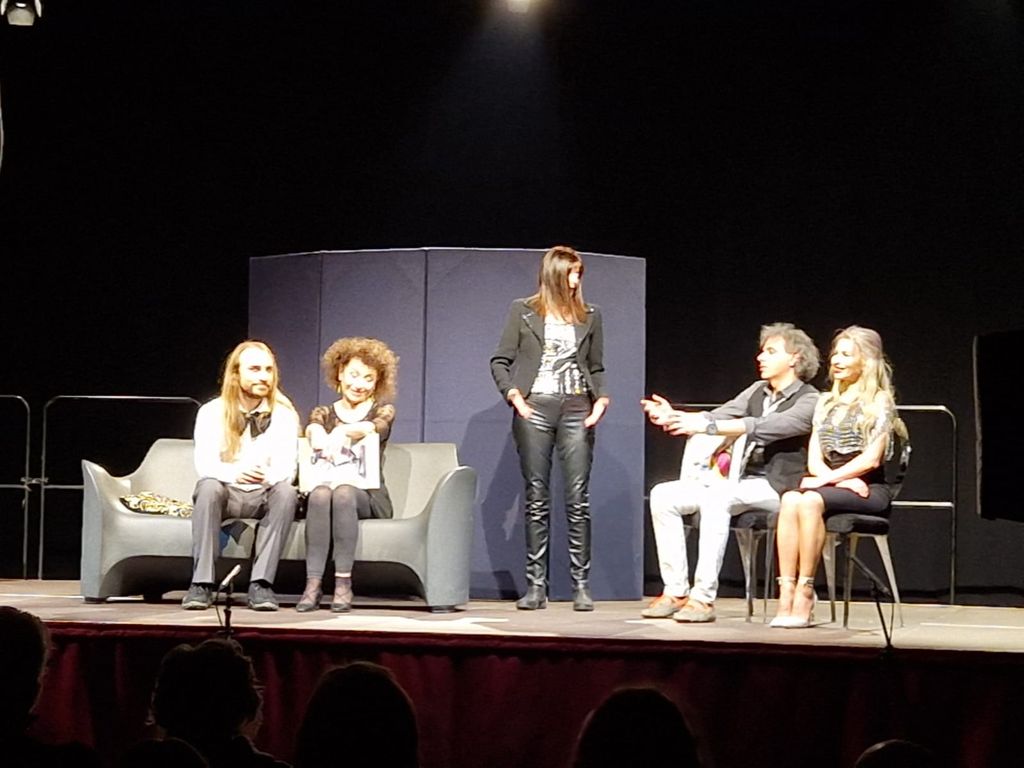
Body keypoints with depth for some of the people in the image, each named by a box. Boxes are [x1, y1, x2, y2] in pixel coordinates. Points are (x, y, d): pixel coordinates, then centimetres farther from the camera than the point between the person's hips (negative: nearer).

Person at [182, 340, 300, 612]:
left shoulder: (284, 414, 1)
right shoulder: (212, 412, -1)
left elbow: (286, 468, -11)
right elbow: (205, 464, -13)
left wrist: (266, 476, -36)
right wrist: (235, 473, -36)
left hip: (264, 495, 1)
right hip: (225, 494, 0)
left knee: (287, 492, -32)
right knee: (207, 486, -34)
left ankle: (261, 583, -34)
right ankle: (201, 584, -35)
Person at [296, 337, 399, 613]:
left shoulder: (384, 411, 14)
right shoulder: (323, 413, 18)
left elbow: (374, 427, -11)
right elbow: (313, 428, -7)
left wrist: (343, 431, -32)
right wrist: (319, 436, -33)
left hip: (368, 495, -1)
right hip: (324, 483, 1)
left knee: (344, 494, -35)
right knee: (320, 494, -34)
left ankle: (343, 583, -36)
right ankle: (313, 583, -40)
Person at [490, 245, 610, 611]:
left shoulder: (589, 316, 14)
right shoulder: (523, 311, 7)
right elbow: (500, 361, 7)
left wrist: (601, 399, 0)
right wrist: (512, 393, -9)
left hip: (576, 409, 1)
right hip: (535, 408, -1)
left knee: (578, 499, -5)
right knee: (536, 499, 0)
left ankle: (580, 585, -3)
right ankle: (536, 585, 3)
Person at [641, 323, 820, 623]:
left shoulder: (809, 401, -7)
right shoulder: (757, 391, 18)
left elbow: (764, 427, -22)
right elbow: (719, 417, 6)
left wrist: (706, 425, -32)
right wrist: (673, 416, -12)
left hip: (777, 487, -8)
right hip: (741, 482, 8)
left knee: (715, 497, -36)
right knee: (663, 495, -11)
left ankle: (704, 597, -36)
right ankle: (675, 591, -11)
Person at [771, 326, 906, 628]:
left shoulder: (879, 401, 2)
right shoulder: (826, 402, 20)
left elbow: (871, 458, -10)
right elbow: (814, 460, 11)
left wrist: (829, 477, -15)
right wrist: (843, 479, -9)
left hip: (870, 491, -5)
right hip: (832, 484, 5)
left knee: (810, 501, -35)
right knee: (790, 500, -31)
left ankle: (805, 592, -34)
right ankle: (786, 593, -38)